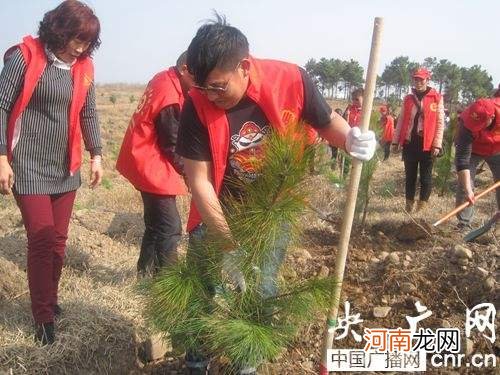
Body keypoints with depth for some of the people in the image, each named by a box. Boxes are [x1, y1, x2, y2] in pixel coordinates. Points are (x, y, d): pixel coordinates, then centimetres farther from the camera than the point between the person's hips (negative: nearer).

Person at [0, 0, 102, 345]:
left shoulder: (83, 67, 6)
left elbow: (88, 114, 14)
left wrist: (96, 154, 8)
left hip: (65, 168, 5)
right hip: (29, 168, -5)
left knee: (58, 241, 11)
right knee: (41, 241, -4)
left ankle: (50, 300, 30)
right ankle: (44, 317, 11)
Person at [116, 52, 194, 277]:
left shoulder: (164, 81, 5)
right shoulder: (170, 99, -23)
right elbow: (173, 146, -16)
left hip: (145, 161, 10)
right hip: (150, 166, -10)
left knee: (157, 224, 18)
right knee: (170, 228, -5)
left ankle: (146, 273, 29)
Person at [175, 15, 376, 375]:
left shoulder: (291, 80, -22)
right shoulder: (198, 106, -24)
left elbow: (327, 121, -2)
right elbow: (199, 181, -21)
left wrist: (350, 138, -26)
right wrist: (231, 245, -22)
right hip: (217, 216, 0)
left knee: (261, 297, 14)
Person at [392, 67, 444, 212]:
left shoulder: (436, 98, -1)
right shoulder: (408, 98, 10)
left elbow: (440, 122, -4)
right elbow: (401, 121, 13)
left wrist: (437, 144, -10)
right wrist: (395, 141, 8)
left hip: (427, 143, -3)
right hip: (409, 142, 4)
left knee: (426, 176, 4)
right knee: (410, 175, 10)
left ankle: (422, 206, 12)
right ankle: (409, 204, 19)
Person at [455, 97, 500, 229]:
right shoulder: (467, 126, -38)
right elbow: (462, 159, -39)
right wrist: (468, 189, -43)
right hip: (473, 151, -2)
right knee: (464, 185, -10)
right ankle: (464, 224, -2)